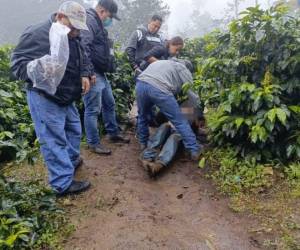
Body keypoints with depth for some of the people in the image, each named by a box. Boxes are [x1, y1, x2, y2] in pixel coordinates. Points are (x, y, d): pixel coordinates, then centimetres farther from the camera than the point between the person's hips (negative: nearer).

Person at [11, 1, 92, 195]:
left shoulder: (73, 38, 8)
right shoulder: (38, 34, -18)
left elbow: (82, 60, 22)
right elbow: (17, 61, -18)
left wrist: (85, 75, 3)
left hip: (67, 98, 9)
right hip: (45, 99, -9)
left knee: (74, 130, 22)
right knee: (54, 140, -4)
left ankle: (72, 160, 44)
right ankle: (64, 183, 5)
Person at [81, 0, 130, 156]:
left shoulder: (98, 23, 20)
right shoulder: (89, 20, -13)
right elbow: (83, 47, -25)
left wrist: (107, 67, 23)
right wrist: (89, 71, -27)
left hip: (101, 73, 11)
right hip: (93, 74, -11)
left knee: (109, 104, 18)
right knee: (93, 110, -3)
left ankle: (114, 134, 32)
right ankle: (93, 143, 8)